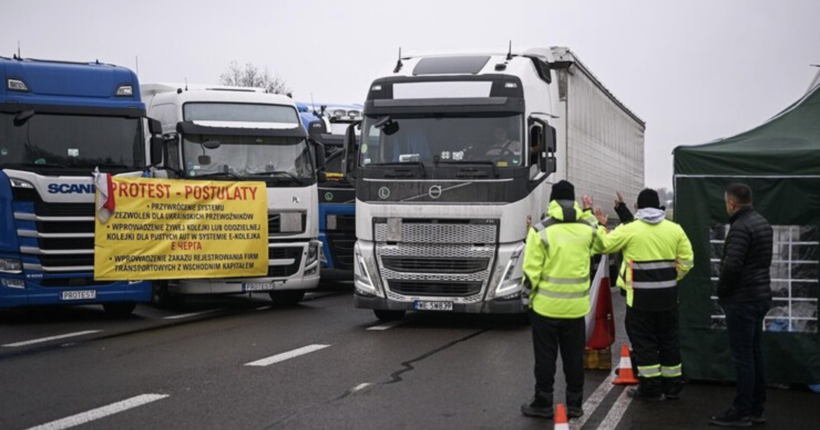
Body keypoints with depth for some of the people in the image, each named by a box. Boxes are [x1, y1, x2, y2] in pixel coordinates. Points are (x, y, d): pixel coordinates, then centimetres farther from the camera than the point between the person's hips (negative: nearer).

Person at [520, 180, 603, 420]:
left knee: (545, 357, 6)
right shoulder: (588, 228, -1)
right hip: (576, 306, 3)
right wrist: (588, 211, 34)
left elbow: (531, 270, -12)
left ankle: (543, 404, 12)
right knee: (574, 357, 12)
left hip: (546, 305, -3)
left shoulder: (541, 230, -13)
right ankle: (575, 404, 18)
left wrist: (527, 298, 2)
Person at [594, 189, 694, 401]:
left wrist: (600, 225, 15)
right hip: (668, 295, 4)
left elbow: (603, 245, -1)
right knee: (669, 339, 15)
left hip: (641, 296, -4)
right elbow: (686, 261, 3)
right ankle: (672, 385, 22)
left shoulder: (629, 230, -8)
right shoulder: (675, 229, 3)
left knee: (644, 341, 4)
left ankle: (651, 387, 5)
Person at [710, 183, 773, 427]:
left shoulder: (740, 227, -19)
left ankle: (742, 412, 1)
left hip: (742, 299, -10)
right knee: (754, 352, 14)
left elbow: (731, 266, -26)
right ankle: (756, 409, 20)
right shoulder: (762, 222, 11)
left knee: (742, 355, -4)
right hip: (760, 295, 10)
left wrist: (721, 292, -9)